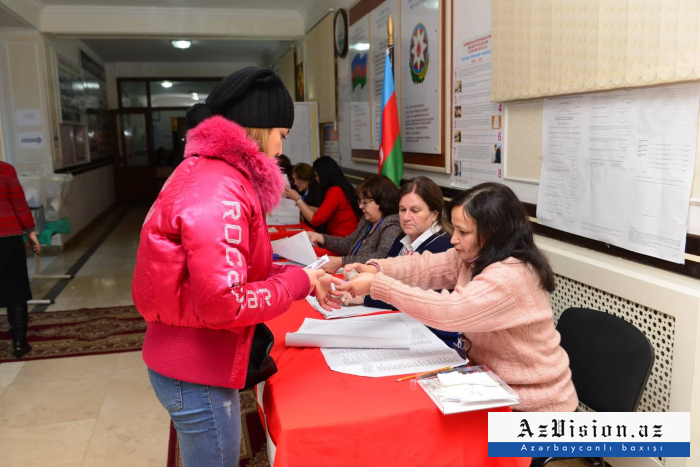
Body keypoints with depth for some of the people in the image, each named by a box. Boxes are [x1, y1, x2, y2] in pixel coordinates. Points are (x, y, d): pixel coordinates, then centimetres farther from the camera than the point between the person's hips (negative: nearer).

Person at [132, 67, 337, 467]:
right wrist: (296, 283, -16)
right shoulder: (219, 190, -25)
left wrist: (296, 275, 3)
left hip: (195, 359, 9)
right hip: (197, 371, -9)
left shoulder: (208, 172, 8)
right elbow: (223, 303, -30)